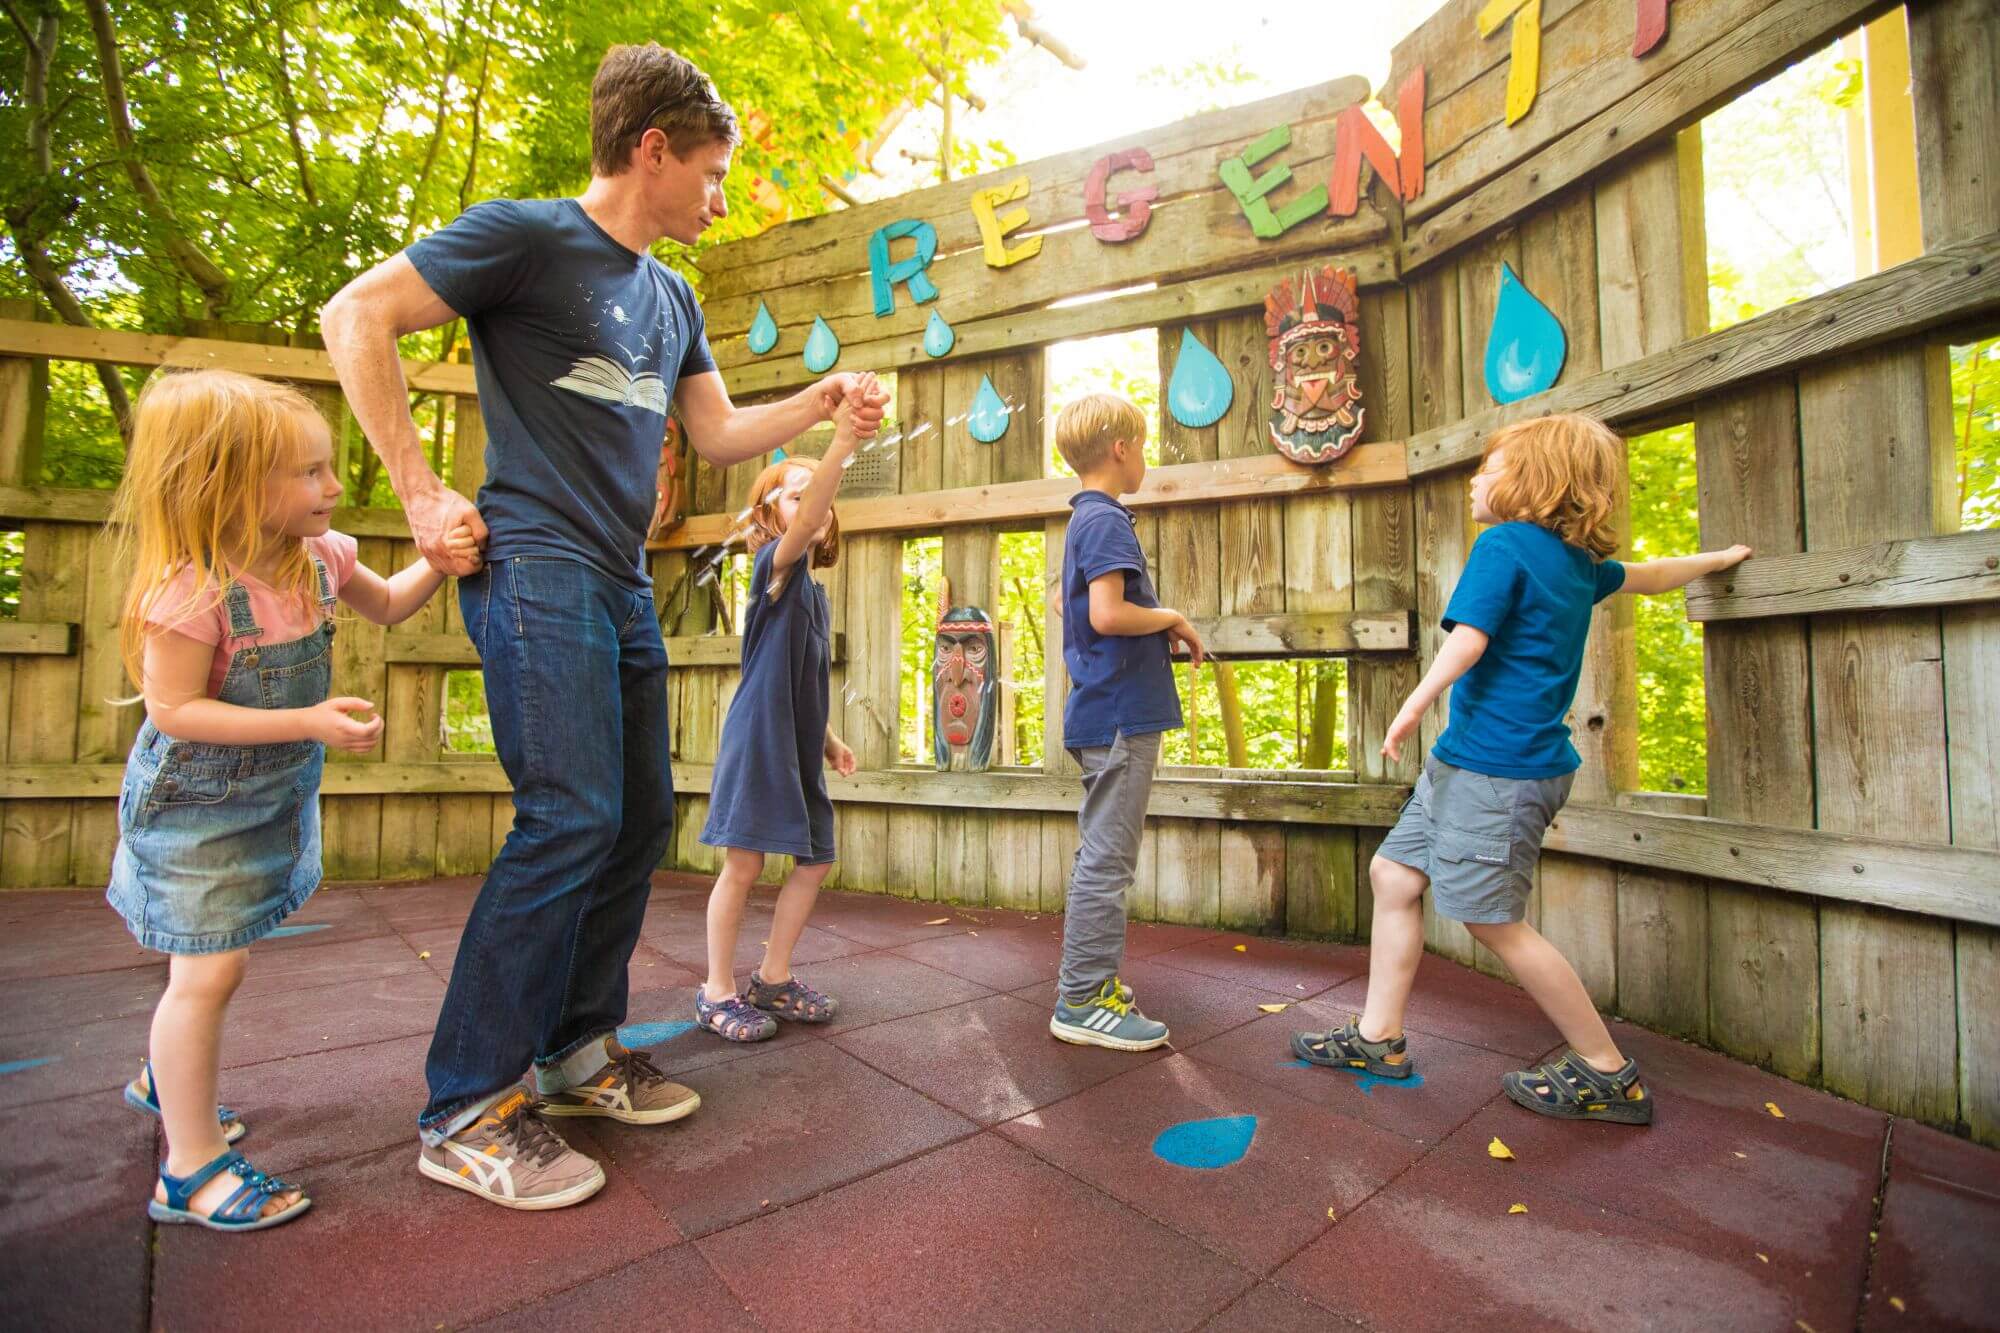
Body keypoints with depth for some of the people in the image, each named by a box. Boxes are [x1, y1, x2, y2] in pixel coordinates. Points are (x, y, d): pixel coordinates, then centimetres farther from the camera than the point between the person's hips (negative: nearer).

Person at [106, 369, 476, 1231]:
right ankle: (192, 1169, 12)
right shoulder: (190, 591, -27)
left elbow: (388, 605, 12)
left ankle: (169, 1081, 48)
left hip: (276, 796, 8)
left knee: (215, 964, 23)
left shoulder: (319, 557, -6)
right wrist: (309, 722, -31)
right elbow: (175, 709, -24)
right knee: (208, 972, -4)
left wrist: (438, 561, -5)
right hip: (194, 806, -7)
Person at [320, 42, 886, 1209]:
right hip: (538, 565, -8)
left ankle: (579, 1048, 22)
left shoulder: (673, 300, 21)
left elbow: (719, 433, 21)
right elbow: (357, 316, -6)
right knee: (571, 816, -15)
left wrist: (819, 404, 9)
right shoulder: (528, 234, -2)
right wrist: (420, 491, -10)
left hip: (624, 586, 8)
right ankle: (468, 1108, 1)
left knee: (642, 820, 7)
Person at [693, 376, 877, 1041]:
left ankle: (773, 978, 26)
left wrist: (828, 738, 18)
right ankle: (718, 991, 17)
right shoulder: (774, 566, -8)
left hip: (799, 747, 8)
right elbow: (798, 530, -32)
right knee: (743, 863, -1)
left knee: (815, 859, 10)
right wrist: (841, 444, -45)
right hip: (757, 739, -8)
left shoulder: (814, 589, 15)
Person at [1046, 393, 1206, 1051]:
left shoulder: (1085, 520, 18)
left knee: (1100, 856, 17)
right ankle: (1082, 1001, 7)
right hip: (1122, 713, -11)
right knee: (1106, 861, -3)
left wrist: (1161, 628, 11)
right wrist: (1173, 619, -8)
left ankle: (1091, 981, 29)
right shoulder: (1107, 520, -12)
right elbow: (1109, 614, -25)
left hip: (1102, 714, 11)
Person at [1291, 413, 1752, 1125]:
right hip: (1468, 759, 10)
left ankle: (1608, 1072, 17)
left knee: (1493, 918, -1)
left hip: (1499, 768, -10)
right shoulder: (1577, 560, 15)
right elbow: (1646, 576, 32)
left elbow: (1468, 638, -21)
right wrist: (1716, 558, 50)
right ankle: (1378, 1038, 19)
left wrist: (1412, 709, -17)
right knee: (1393, 874, 10)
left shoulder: (1504, 544, -11)